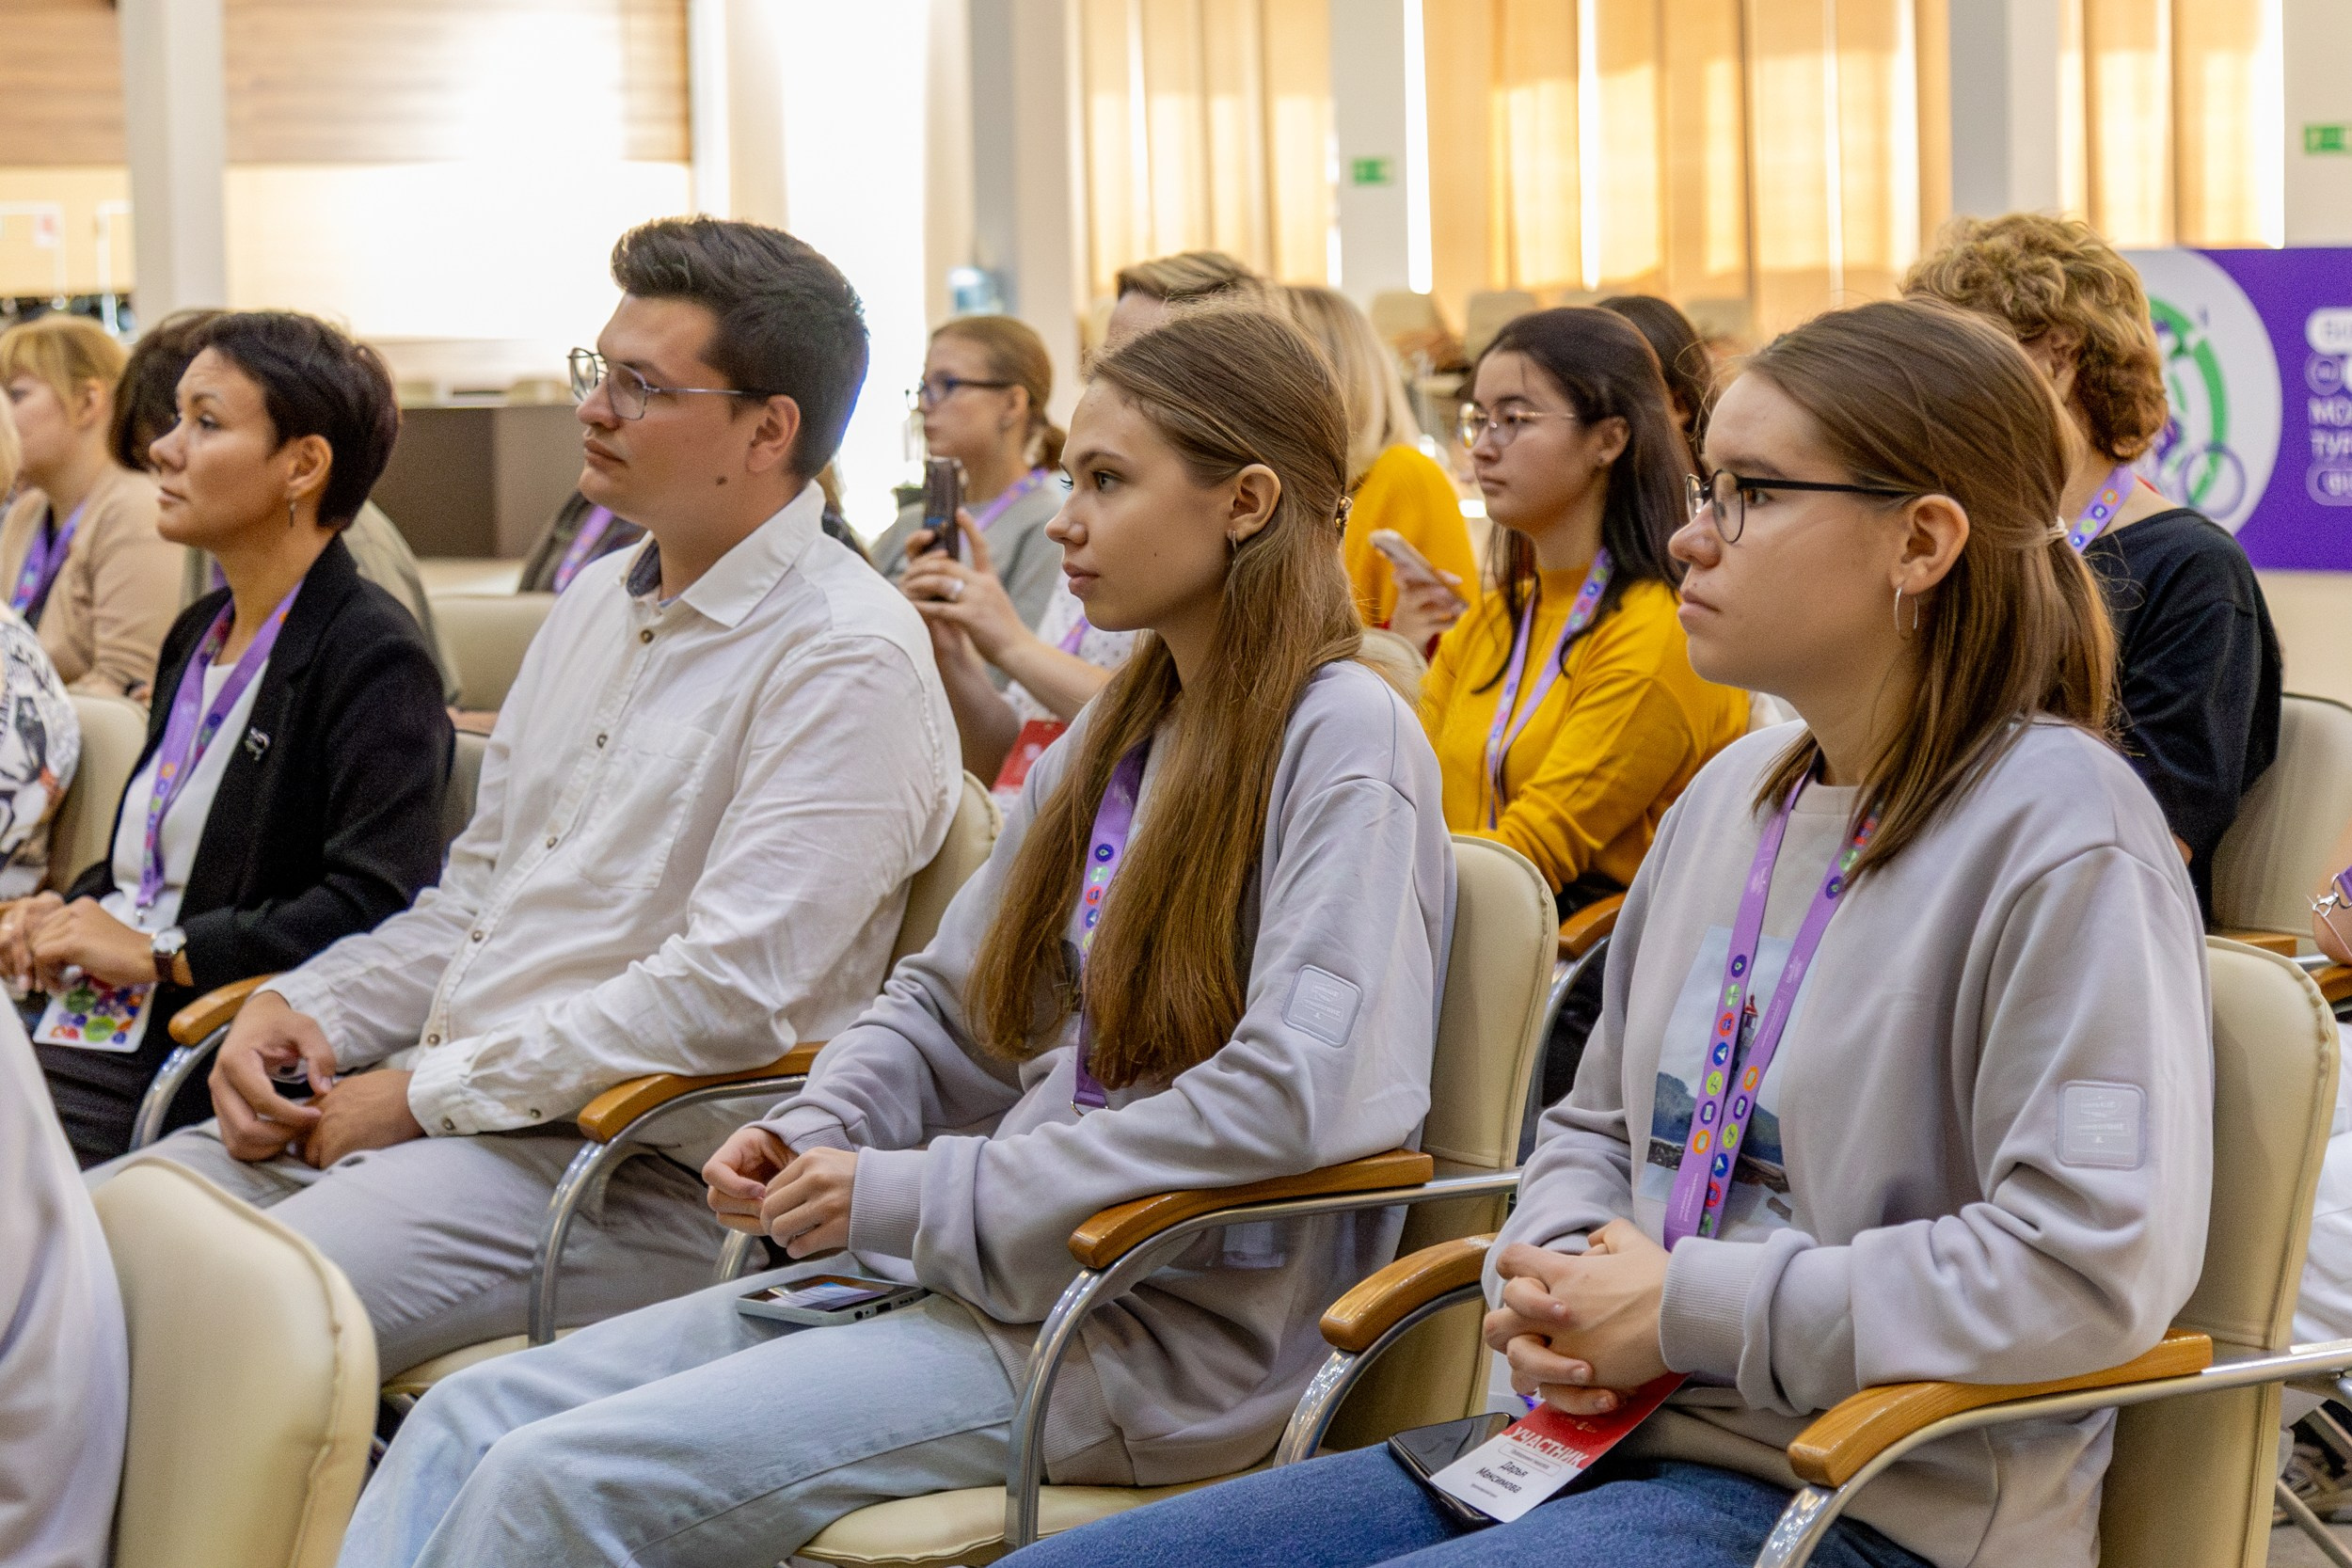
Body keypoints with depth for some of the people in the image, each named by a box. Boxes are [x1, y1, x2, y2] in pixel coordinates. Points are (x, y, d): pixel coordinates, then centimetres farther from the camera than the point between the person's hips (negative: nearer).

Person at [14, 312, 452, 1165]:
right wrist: (69, 910, 8)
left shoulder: (373, 658, -9)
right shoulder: (197, 635, 20)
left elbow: (376, 905, -20)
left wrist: (160, 953, -16)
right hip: (80, 1023, 8)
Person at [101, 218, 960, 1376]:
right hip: (439, 1108, 9)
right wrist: (306, 1008, 7)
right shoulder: (597, 604, 19)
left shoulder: (845, 660, -11)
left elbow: (732, 994, -20)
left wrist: (431, 1091, -15)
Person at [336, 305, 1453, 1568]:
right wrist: (814, 1135, -1)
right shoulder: (1114, 735, 16)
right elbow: (948, 1000, 23)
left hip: (1161, 1333, -8)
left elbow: (1301, 1093, -23)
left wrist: (920, 1196, -19)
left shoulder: (1343, 742, -11)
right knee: (469, 1420, -5)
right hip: (975, 1263, 8)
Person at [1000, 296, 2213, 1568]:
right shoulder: (1733, 795, 15)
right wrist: (1552, 1281, 1)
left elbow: (2100, 1264, -22)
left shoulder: (2061, 831, -12)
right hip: (1599, 1439, 9)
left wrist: (1690, 1310, -16)